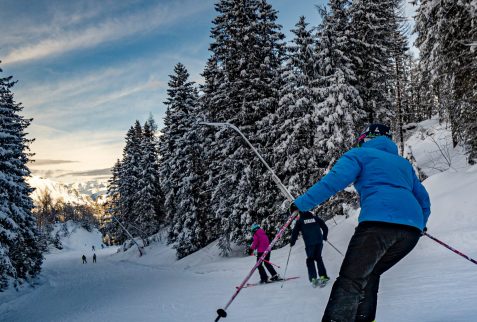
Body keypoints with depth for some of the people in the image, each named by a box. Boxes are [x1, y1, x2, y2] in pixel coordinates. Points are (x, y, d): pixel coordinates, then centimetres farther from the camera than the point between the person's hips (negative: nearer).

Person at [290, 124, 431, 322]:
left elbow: (334, 180, -2)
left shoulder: (360, 154, 16)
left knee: (350, 281, -10)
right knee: (369, 275, 22)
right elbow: (423, 199, 35)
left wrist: (302, 203, -1)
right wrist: (421, 224, 53)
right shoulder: (404, 164, 34)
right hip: (412, 229, 6)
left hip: (379, 222, -6)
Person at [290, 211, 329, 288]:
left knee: (310, 260, 11)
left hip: (309, 244, -3)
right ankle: (323, 276, 11)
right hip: (319, 242, 3)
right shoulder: (316, 218, 14)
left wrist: (292, 242, 16)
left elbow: (295, 232, 3)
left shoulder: (299, 221, 7)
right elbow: (325, 228, 17)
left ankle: (313, 278, 1)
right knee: (318, 258, 18)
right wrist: (324, 237, 32)